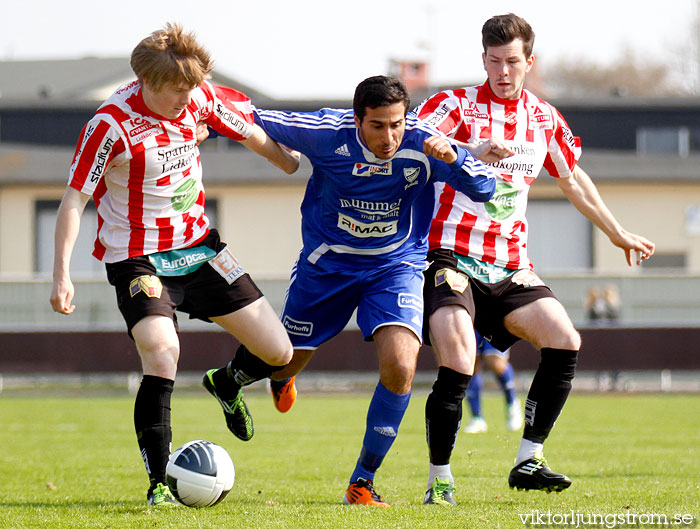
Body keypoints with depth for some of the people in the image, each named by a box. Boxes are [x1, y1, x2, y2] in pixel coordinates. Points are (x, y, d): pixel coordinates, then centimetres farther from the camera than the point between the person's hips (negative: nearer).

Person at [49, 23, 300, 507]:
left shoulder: (200, 99, -5)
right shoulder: (113, 123, -20)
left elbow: (251, 134, 13)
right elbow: (75, 198, -17)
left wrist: (295, 164, 23)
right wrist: (62, 275, -22)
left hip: (198, 247, 6)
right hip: (139, 260, -5)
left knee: (279, 352, 1)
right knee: (162, 359, -25)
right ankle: (159, 484, -11)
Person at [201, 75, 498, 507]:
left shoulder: (421, 144, -22)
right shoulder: (327, 133, -22)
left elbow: (484, 189, -25)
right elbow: (256, 122, -9)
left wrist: (453, 158, -42)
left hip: (396, 265, -1)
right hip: (327, 262, 1)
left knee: (400, 368, -23)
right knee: (280, 366, 13)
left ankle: (363, 481, -5)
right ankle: (232, 377, 55)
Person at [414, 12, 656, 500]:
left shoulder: (546, 120, 13)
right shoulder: (456, 105, -3)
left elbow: (573, 181, 29)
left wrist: (618, 234, 35)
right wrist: (472, 152, -40)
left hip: (510, 268, 5)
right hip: (451, 259, -5)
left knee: (565, 341, -14)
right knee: (459, 365, -22)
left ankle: (529, 461, -5)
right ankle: (440, 479, -6)